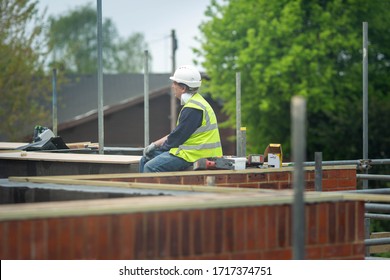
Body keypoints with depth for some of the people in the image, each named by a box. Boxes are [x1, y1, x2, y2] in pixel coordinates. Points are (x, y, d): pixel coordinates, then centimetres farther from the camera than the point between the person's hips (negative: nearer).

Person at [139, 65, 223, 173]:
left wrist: (159, 145, 1)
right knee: (145, 160, 12)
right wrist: (154, 145, 11)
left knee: (150, 168, -20)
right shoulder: (192, 103, 17)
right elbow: (177, 133, 19)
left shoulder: (193, 109, -19)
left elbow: (177, 137, -18)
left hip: (193, 155, -11)